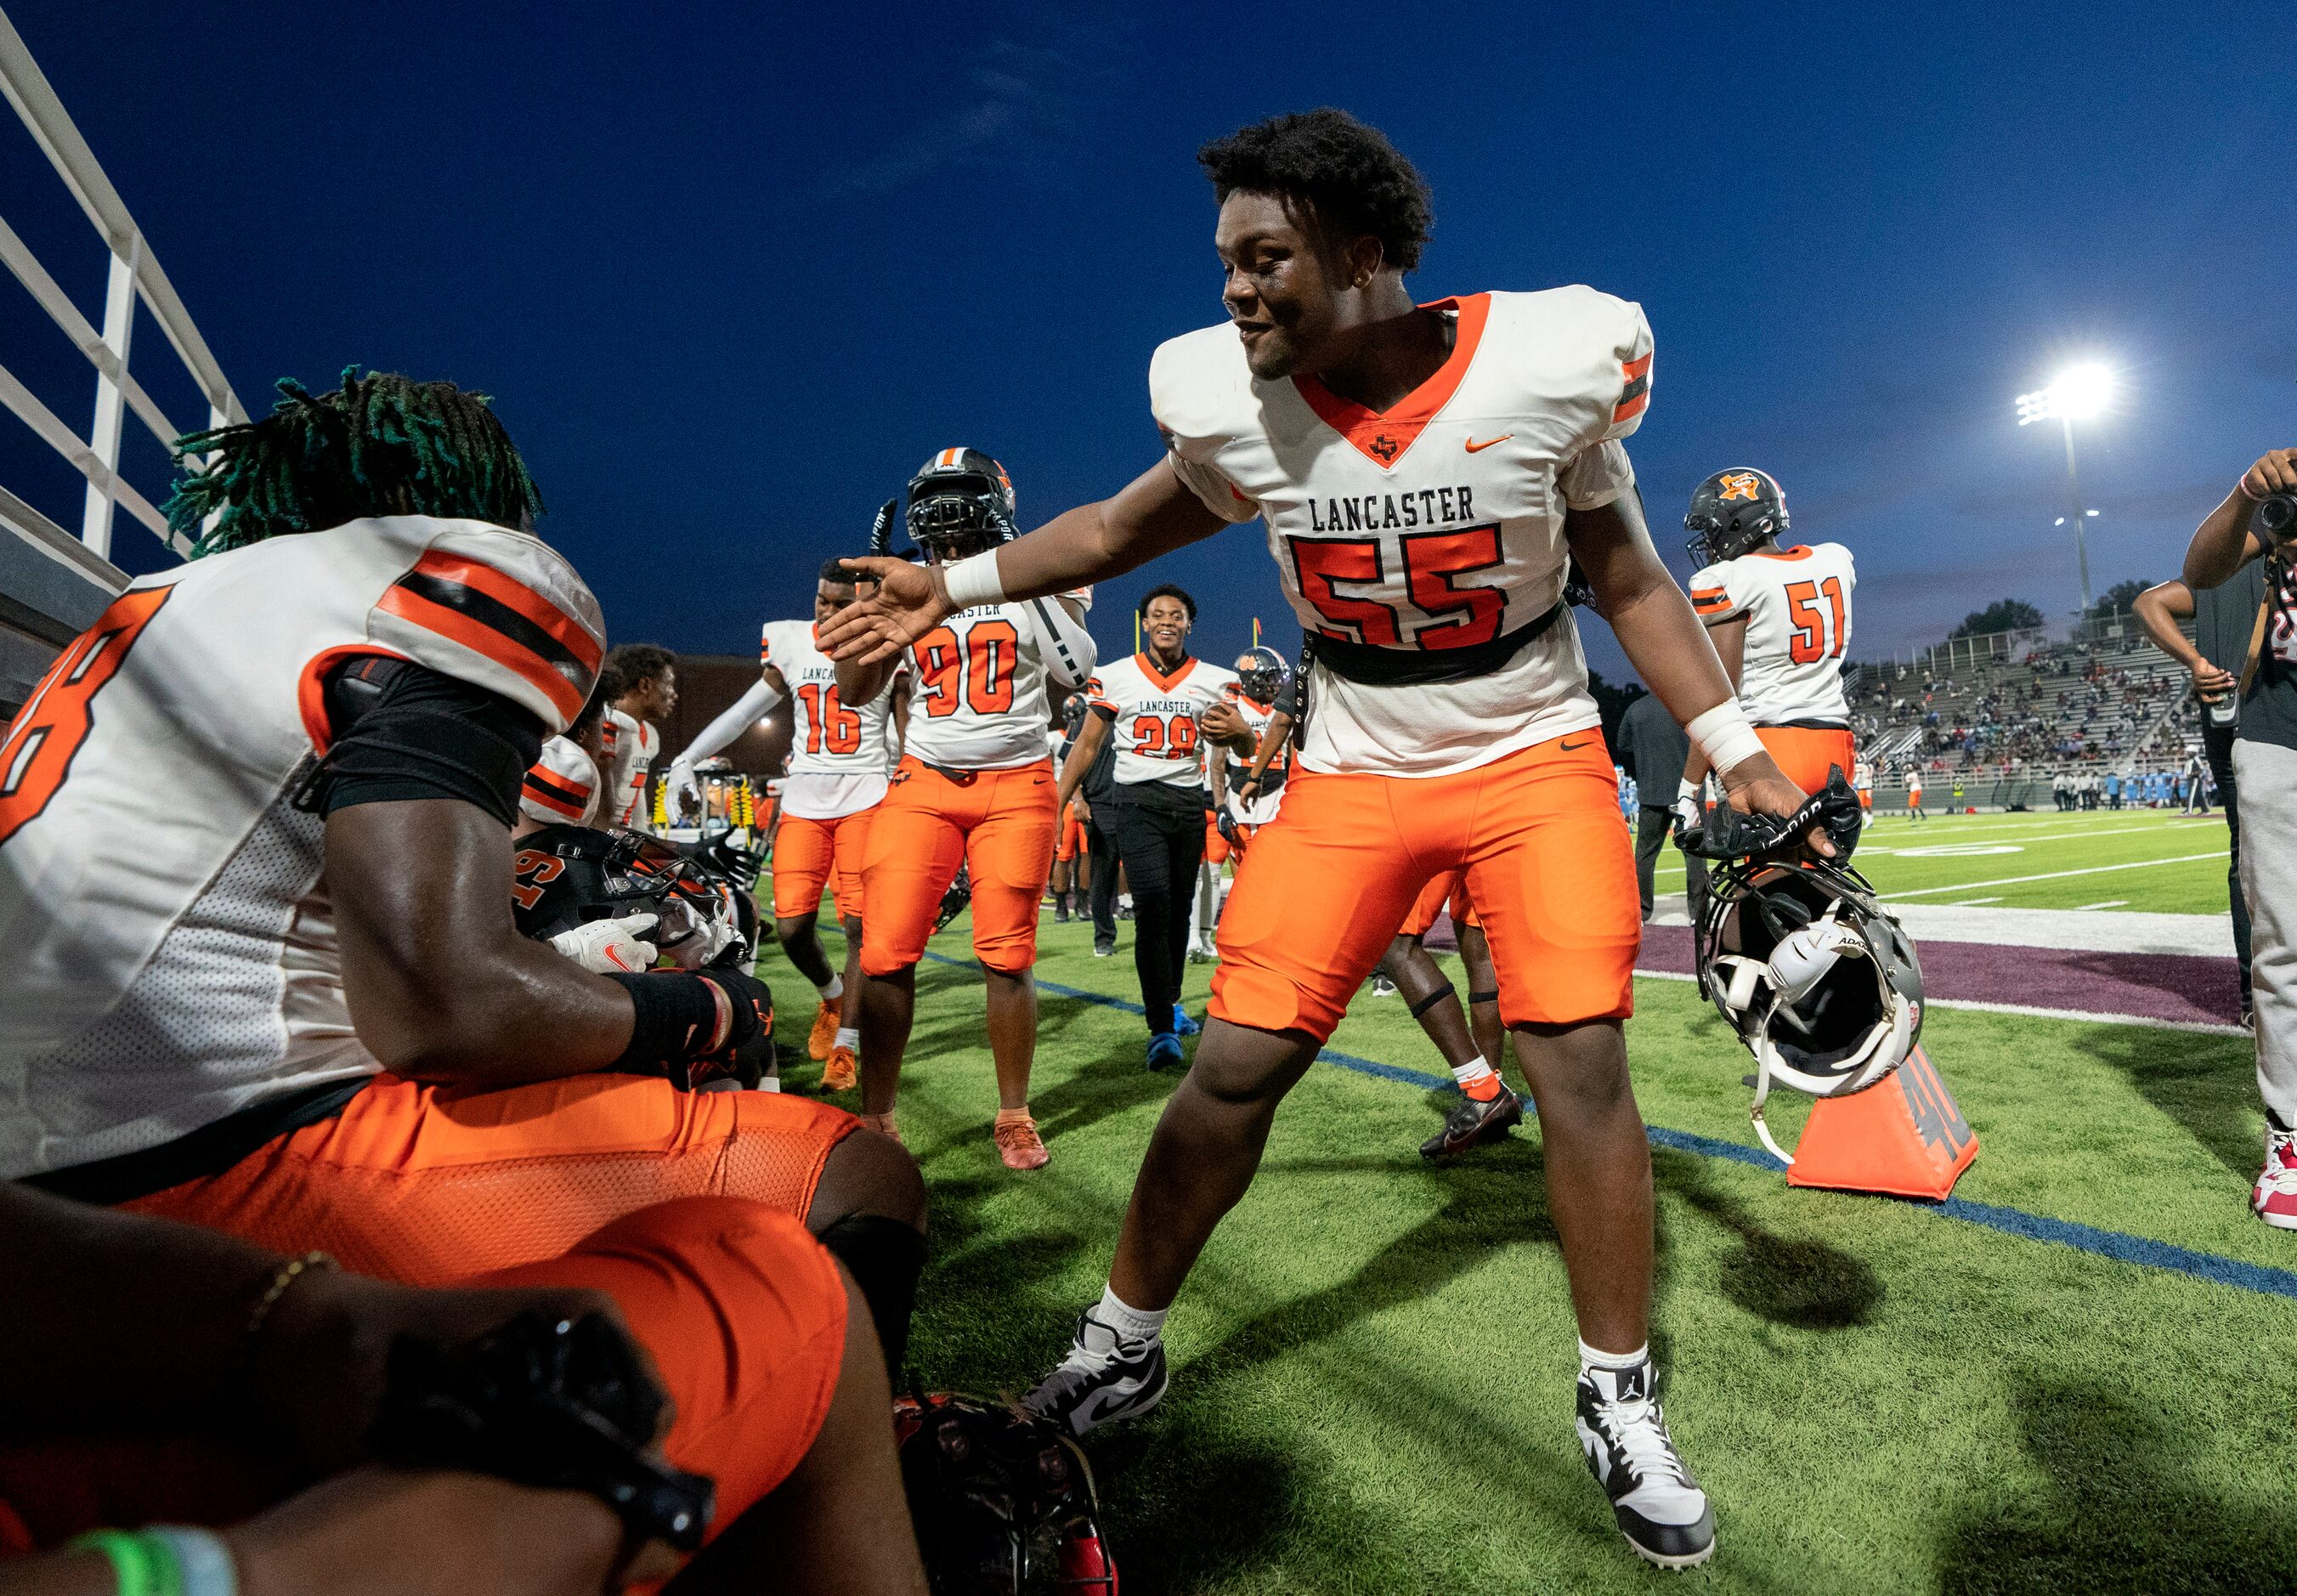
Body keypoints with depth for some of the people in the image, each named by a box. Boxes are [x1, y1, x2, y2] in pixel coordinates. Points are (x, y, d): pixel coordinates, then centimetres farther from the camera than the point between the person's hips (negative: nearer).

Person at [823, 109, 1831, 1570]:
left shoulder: (1549, 364, -14)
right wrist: (953, 587, 3)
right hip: (1354, 772, 1)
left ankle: (1620, 1404, 18)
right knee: (1235, 1067, -3)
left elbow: (1629, 578, -3)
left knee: (1582, 1065, -6)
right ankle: (1123, 1350, 19)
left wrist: (1739, 754, -10)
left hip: (1535, 752, 0)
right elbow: (1126, 529, 7)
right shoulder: (1229, 399, -11)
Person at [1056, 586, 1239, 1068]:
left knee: (1178, 911, 10)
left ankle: (1167, 1002, 31)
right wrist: (1057, 801, 3)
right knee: (1153, 905, -16)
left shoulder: (1213, 680, 7)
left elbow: (1247, 745, 7)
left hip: (1190, 802, 3)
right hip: (1137, 801, -3)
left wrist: (1235, 728, -17)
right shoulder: (1116, 677, 4)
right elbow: (1088, 745, 8)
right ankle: (1162, 1029, -15)